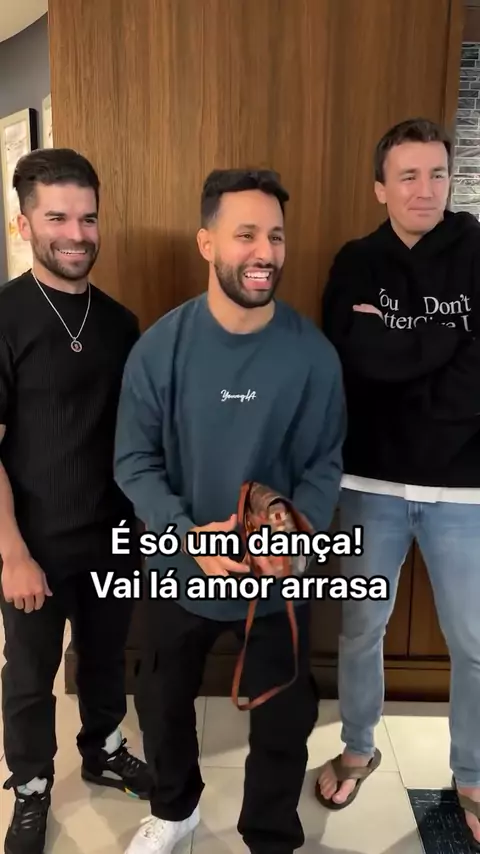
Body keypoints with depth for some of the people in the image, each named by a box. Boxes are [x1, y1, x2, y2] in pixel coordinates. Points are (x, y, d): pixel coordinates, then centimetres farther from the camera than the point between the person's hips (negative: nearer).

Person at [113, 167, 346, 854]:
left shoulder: (312, 353, -13)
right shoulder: (161, 346, -13)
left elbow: (325, 465, -8)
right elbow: (134, 460, -10)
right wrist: (187, 534, -24)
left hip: (279, 576, 0)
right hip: (179, 568, 1)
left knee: (283, 720, 17)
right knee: (163, 702, 23)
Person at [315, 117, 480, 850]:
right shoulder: (356, 262, 3)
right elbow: (353, 356, -15)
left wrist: (397, 346, -12)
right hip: (372, 480, 1)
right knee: (362, 627, 15)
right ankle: (359, 750, 40)